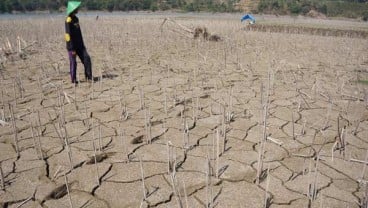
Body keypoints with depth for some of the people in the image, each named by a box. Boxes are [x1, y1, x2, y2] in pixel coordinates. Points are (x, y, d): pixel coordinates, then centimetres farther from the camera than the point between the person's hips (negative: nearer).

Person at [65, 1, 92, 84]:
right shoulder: (68, 21, -15)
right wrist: (72, 49, -21)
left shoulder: (76, 19, 11)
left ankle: (88, 76, 8)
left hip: (79, 45, 8)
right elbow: (68, 35, -19)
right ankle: (73, 80, 11)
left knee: (87, 58, 1)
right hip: (72, 46, -8)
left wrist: (82, 44, 17)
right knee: (73, 62, 0)